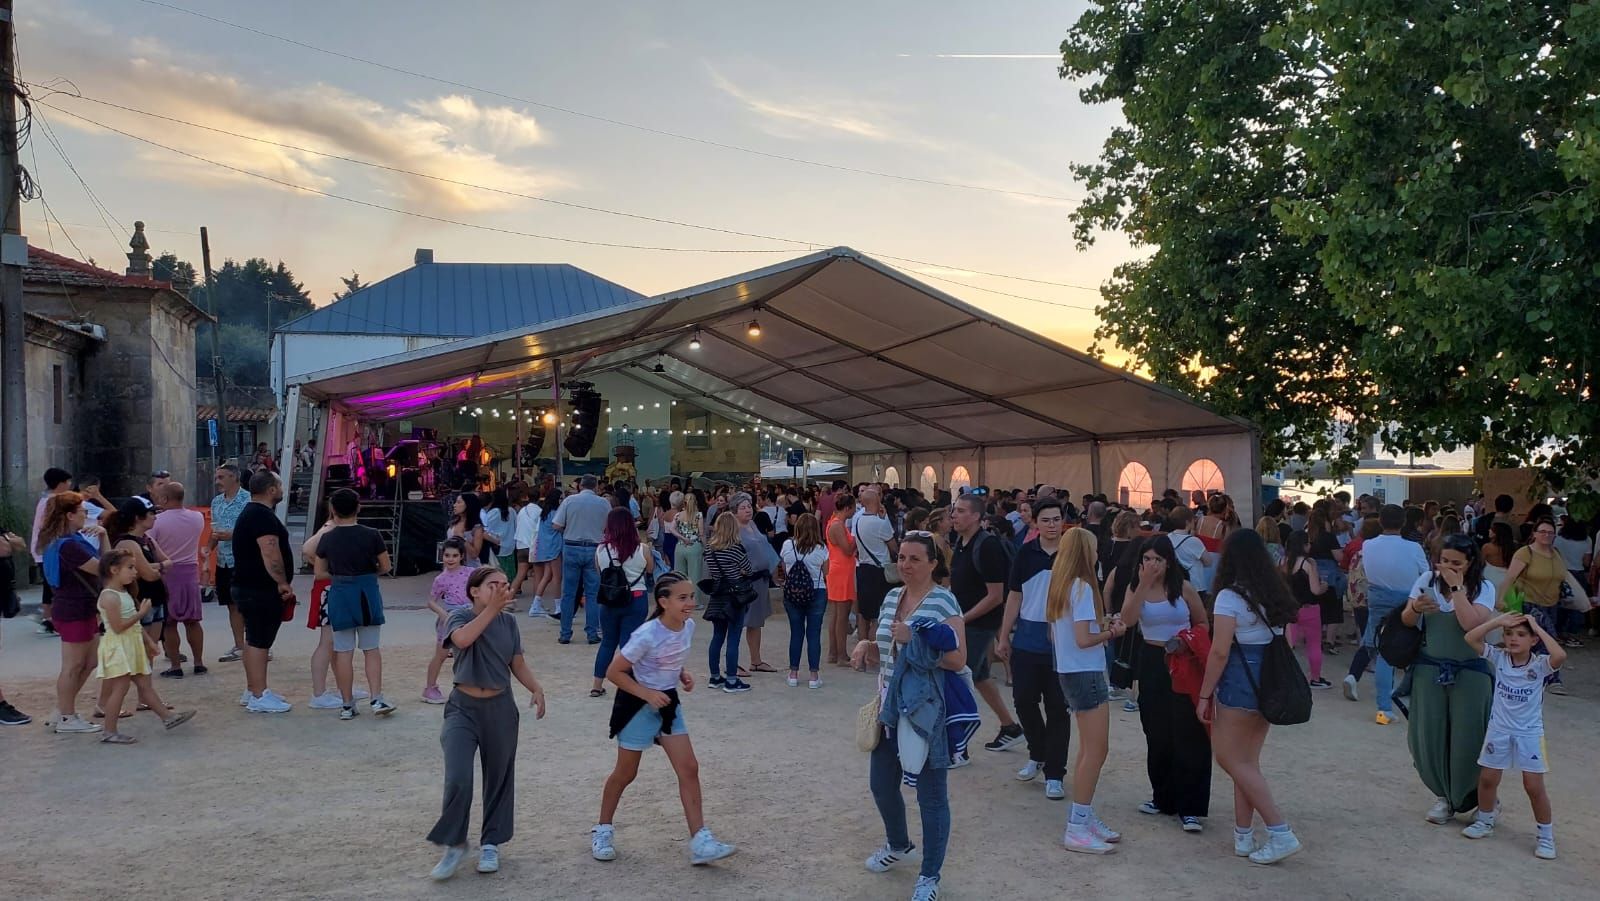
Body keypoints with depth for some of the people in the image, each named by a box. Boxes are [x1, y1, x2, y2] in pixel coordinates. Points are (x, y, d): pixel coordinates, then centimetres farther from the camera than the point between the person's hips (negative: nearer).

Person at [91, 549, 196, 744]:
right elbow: (117, 627, -24)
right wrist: (141, 613, -20)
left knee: (145, 685, 11)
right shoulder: (110, 597, -17)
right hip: (118, 649, -10)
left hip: (131, 647, 10)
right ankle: (110, 732, 2)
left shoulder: (124, 594, 14)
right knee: (119, 689, -5)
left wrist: (147, 640, 21)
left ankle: (167, 717, 13)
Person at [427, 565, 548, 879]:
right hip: (463, 708, -3)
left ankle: (491, 843, 30)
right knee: (458, 779, -14)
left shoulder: (509, 622, 0)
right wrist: (492, 609, -33)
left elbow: (518, 664, 7)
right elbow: (462, 640, -33)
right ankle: (455, 843, 8)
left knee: (499, 778, 11)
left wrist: (536, 689, -9)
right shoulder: (460, 616, -10)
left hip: (501, 709, 3)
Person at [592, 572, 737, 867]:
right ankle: (603, 831, 32)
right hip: (638, 706, -6)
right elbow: (614, 672, -20)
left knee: (689, 769, -3)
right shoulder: (647, 635, -26)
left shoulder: (689, 626, -5)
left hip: (668, 704, 6)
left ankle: (700, 842, -1)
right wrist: (648, 694, -24)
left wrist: (683, 675, -4)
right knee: (625, 773, 9)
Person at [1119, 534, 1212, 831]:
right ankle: (1164, 798, 27)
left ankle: (1191, 808, 0)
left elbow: (1203, 623, 6)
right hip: (1152, 663, 3)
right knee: (1157, 734, 12)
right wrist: (1144, 585, -21)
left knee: (1188, 734, -5)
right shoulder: (1135, 587, 0)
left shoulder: (1183, 588, -5)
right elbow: (1128, 620, -18)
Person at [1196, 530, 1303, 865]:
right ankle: (1244, 836, 16)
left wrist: (1204, 694, -8)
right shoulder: (1275, 594, 8)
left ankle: (1281, 832, -2)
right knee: (1247, 761, 13)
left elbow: (1220, 652, -15)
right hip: (1271, 683, 7)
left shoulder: (1230, 597, -13)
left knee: (1231, 759, 3)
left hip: (1239, 683, -7)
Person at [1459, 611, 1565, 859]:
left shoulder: (1540, 664, -14)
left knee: (1534, 786, 0)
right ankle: (1485, 821, 32)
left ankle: (1546, 836, 16)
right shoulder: (1499, 657, -5)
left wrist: (1538, 628, -26)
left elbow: (1560, 656, -35)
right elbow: (1470, 638, -12)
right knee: (1487, 778, 11)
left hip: (1529, 734, -3)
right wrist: (1499, 621, -17)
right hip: (1499, 730, 3)